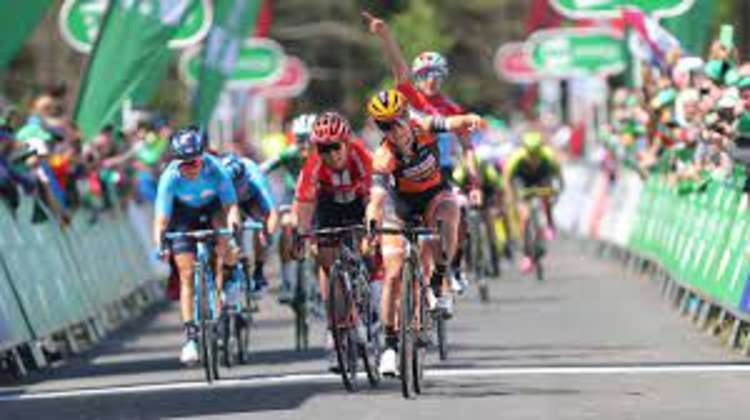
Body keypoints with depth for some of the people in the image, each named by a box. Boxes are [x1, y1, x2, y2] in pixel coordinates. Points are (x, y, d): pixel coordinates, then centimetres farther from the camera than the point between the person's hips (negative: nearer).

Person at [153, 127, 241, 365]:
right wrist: (160, 243, -49)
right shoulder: (170, 178, -32)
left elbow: (230, 204, -31)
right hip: (184, 216, -1)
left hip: (211, 209, 1)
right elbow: (161, 218, -31)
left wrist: (233, 221, -53)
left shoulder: (216, 169, -31)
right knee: (187, 274, -10)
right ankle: (191, 338, -9)